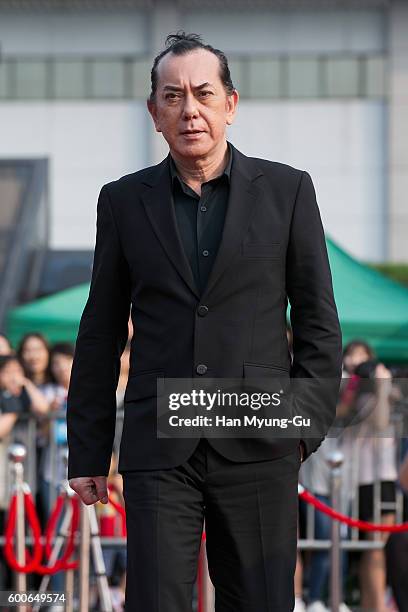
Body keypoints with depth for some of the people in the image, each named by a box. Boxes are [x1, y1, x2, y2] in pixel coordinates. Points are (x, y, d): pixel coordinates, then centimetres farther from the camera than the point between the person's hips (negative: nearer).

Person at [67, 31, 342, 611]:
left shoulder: (286, 190, 5)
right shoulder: (124, 201, 9)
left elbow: (318, 321, 6)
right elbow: (100, 335, 11)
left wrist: (307, 424, -3)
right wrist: (87, 454, 9)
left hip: (258, 448, 0)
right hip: (159, 450, 1)